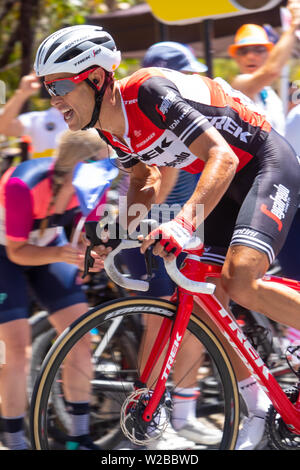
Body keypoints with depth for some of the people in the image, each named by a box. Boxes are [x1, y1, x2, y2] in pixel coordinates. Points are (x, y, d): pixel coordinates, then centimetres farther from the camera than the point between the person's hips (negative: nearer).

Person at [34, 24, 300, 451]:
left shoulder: (149, 91, -28)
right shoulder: (110, 129, -1)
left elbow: (221, 156, -34)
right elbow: (145, 180, 16)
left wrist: (185, 221, -46)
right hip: (228, 182, 9)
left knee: (240, 282, -27)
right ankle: (257, 409, 14)